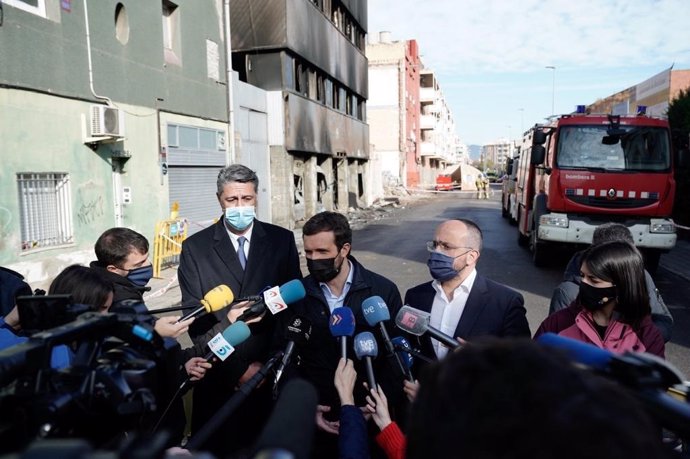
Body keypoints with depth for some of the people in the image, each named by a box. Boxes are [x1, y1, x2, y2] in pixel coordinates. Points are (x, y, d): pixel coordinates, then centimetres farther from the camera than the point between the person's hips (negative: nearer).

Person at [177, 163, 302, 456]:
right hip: (219, 375, 0)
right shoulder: (195, 247, -3)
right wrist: (237, 369, -10)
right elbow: (195, 320, -5)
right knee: (218, 445, 14)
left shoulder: (282, 240, -1)